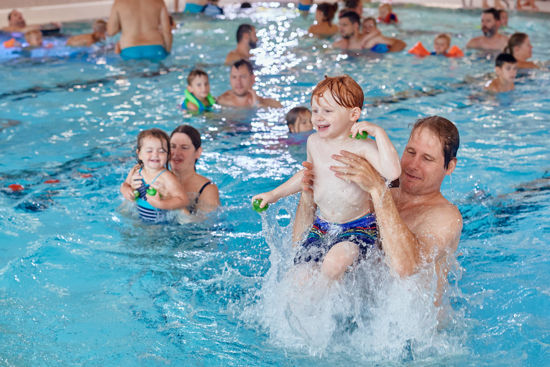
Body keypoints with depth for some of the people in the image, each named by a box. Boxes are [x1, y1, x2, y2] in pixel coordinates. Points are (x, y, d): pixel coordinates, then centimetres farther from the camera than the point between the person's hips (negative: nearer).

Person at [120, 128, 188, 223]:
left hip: (162, 222, -7)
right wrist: (127, 191, -7)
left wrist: (160, 204, -36)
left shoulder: (166, 177, -24)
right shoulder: (136, 170, -4)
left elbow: (184, 201, -27)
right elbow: (125, 184, 16)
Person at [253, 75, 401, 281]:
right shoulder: (314, 142, 4)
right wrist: (275, 194, 24)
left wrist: (378, 132, -29)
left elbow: (393, 173, -33)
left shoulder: (362, 146, -15)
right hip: (322, 226, 6)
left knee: (332, 266, -31)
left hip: (358, 227, -6)